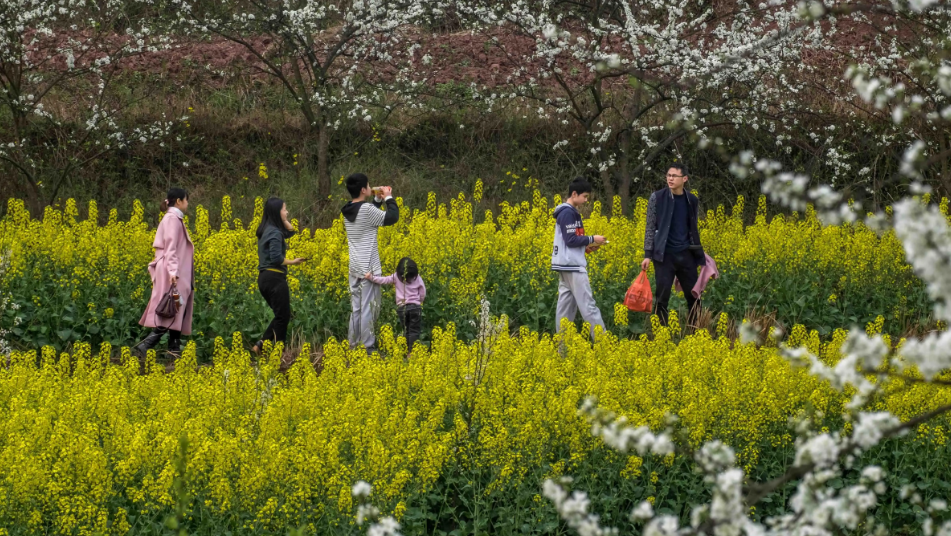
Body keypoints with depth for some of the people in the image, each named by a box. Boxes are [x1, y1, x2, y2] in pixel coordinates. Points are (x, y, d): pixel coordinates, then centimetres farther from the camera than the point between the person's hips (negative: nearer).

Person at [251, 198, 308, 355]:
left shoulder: (266, 230, 13)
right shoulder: (275, 233, -15)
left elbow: (290, 232, 24)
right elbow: (276, 258, -23)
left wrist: (284, 220, 10)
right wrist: (292, 262, -9)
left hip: (264, 278, 9)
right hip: (275, 278, -9)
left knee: (280, 315, 18)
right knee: (283, 316, -1)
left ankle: (260, 345, 10)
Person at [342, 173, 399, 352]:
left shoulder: (347, 211, 8)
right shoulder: (367, 210, -17)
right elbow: (392, 217, -14)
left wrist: (377, 200, 20)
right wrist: (388, 198, -1)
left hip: (354, 267, 8)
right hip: (369, 268, -8)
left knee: (356, 308, 10)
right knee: (368, 308, -6)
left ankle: (353, 346, 12)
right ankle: (368, 349, -6)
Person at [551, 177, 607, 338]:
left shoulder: (568, 212, 17)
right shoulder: (568, 213, -14)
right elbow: (571, 240, -18)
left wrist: (586, 246, 10)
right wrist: (592, 239, -9)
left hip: (566, 266, 10)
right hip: (573, 266, -10)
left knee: (566, 305, 7)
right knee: (587, 305, -9)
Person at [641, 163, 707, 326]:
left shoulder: (692, 201, 6)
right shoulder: (657, 197, -3)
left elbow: (694, 229, 15)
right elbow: (650, 227, -1)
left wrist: (700, 256, 12)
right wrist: (648, 255, -7)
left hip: (686, 255, 3)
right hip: (664, 255, -3)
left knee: (693, 296, 6)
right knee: (662, 297, -4)